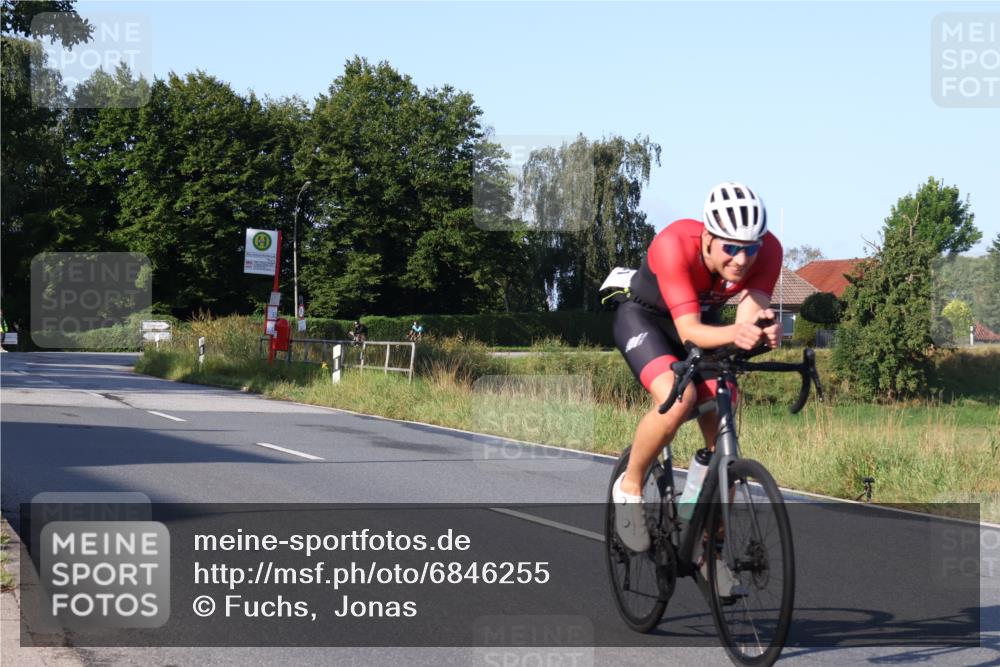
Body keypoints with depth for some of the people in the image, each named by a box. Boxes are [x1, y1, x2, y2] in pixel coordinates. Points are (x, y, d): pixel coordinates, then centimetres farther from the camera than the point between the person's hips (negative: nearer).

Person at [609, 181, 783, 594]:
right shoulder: (675, 245, -38)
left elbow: (748, 318, -32)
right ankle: (629, 486, -8)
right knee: (678, 400, -33)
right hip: (643, 319, -4)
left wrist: (762, 331, -55)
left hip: (705, 321, 5)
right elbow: (688, 329, -42)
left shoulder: (767, 251, -26)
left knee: (722, 440, -5)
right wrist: (733, 334, -61)